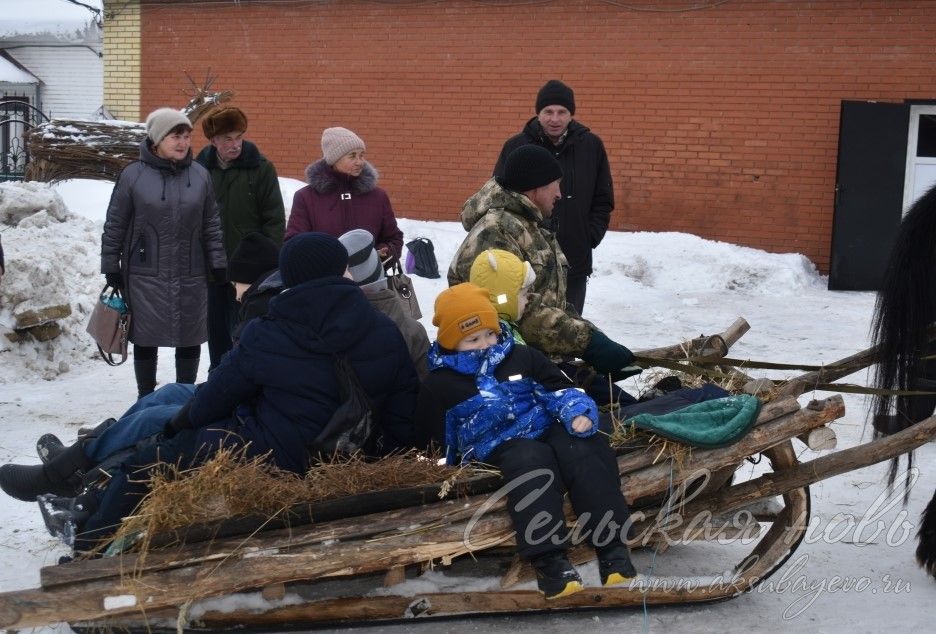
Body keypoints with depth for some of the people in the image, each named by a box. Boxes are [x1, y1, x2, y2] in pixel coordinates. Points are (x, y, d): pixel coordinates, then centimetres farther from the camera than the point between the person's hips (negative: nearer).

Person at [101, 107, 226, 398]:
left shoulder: (200, 175, 5)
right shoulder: (133, 175, -3)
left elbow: (212, 224, 10)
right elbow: (114, 225, 1)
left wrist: (219, 264, 7)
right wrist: (111, 268, 1)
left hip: (191, 276, 3)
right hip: (146, 275, -2)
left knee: (190, 340, 9)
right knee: (146, 340, 6)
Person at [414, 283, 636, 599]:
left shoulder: (522, 357, 17)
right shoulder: (440, 384, 9)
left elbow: (558, 389, 16)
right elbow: (434, 435, 13)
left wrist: (578, 412, -3)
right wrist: (451, 461, -1)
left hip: (547, 428, 4)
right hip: (500, 445, -3)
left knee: (584, 453, -29)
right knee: (530, 463, -39)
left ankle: (611, 546, -36)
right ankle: (548, 558, -46)